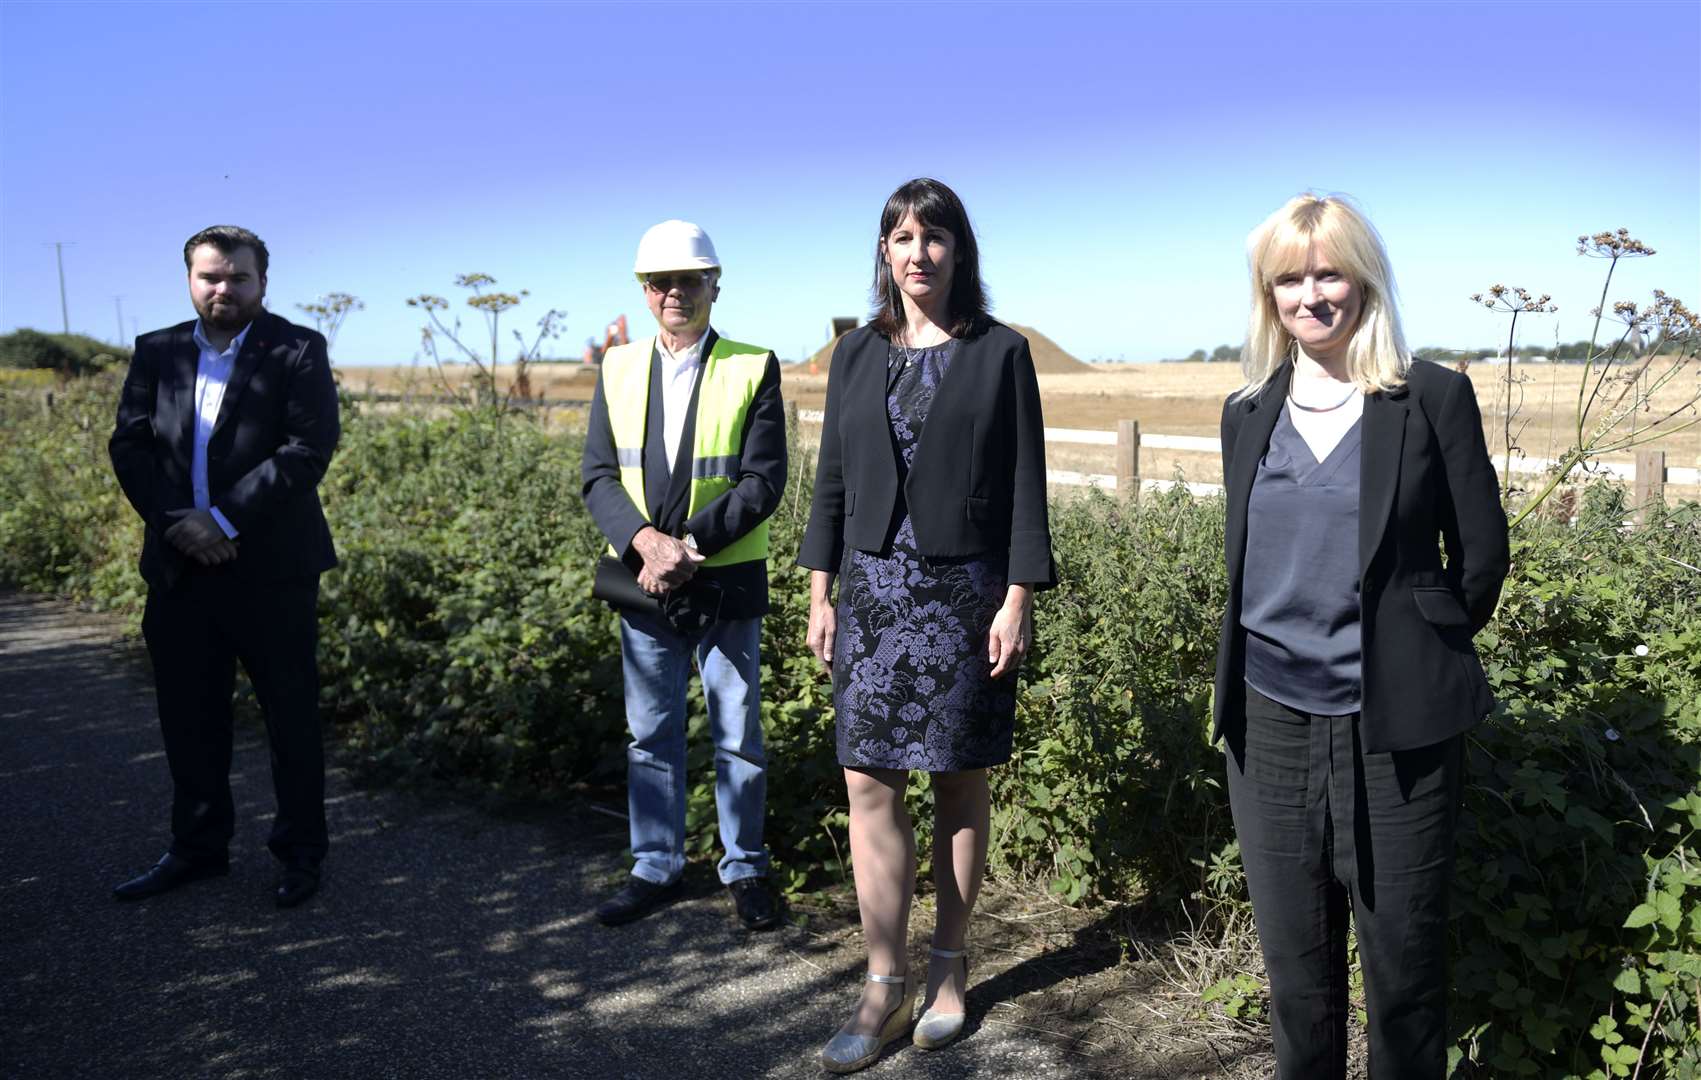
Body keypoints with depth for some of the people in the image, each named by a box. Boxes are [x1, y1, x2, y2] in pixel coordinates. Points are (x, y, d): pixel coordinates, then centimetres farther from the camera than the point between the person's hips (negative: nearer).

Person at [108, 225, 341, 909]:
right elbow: (129, 444, 4)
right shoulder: (156, 352, 10)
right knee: (189, 717, 13)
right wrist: (175, 521, -12)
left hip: (271, 568, -4)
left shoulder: (297, 351, -3)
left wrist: (225, 521, -18)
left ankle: (301, 853, 19)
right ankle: (198, 847, 29)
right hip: (180, 568, 4)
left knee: (291, 716, 5)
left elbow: (308, 450, -13)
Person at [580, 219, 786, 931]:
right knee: (650, 735, 12)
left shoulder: (753, 369, -3)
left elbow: (763, 482, -10)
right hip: (642, 580, 3)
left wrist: (689, 544, -20)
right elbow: (598, 477, 1)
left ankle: (744, 870, 23)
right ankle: (655, 868, 26)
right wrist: (645, 542, -17)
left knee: (738, 736, 7)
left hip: (726, 584, -3)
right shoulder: (618, 370, 7)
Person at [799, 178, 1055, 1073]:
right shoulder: (857, 354, 9)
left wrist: (1019, 600, -8)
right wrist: (821, 595, 6)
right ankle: (886, 988, 11)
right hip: (873, 588, 3)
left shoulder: (1000, 353, 1)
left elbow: (1024, 485, -2)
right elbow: (833, 479, 10)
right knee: (869, 786, 0)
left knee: (960, 784, 7)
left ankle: (949, 967, 23)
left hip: (965, 593, -3)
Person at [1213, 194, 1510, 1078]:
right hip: (1270, 718, 4)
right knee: (1294, 959, 14)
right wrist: (1290, 648, 10)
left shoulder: (1433, 398, -4)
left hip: (1395, 726, -3)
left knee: (1402, 957, 8)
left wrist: (1415, 654, 6)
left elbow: (1480, 555, 0)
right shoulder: (1248, 413, 8)